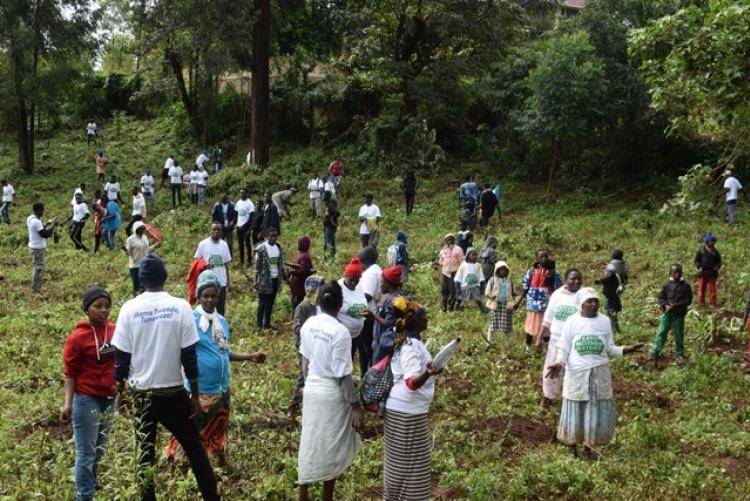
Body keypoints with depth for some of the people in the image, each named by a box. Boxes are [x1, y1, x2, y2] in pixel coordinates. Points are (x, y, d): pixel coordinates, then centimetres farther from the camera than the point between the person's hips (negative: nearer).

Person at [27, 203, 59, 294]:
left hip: (35, 246, 10)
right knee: (39, 268, -2)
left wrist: (47, 224, 8)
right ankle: (36, 290, 4)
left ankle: (36, 288, 28)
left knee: (36, 266, 19)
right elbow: (45, 234, -24)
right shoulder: (36, 221, -24)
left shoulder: (30, 218, 6)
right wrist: (53, 225, -15)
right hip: (38, 247, -10)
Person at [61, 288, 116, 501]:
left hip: (109, 400, 5)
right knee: (86, 453, 2)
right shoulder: (77, 337, -11)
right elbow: (70, 373, -8)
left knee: (99, 451, 16)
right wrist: (68, 404, -13)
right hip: (87, 401, -5)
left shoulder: (115, 331, 2)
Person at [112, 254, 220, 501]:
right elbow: (189, 355, -8)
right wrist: (195, 394, 1)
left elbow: (121, 357, -3)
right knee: (193, 446, 12)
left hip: (141, 392, 1)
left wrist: (121, 392, 10)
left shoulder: (129, 309, -6)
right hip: (173, 391, -1)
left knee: (146, 451, 12)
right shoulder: (180, 307, -9)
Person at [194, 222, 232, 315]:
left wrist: (228, 279, 8)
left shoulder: (224, 245, 5)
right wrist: (204, 265, -20)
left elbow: (226, 263, 10)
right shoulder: (203, 244, -5)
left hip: (221, 282, 3)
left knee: (220, 307, 10)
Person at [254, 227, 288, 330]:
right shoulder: (261, 248, -10)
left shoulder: (279, 247, 7)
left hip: (275, 279, 5)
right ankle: (259, 325, 8)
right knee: (262, 303, 0)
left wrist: (284, 276, 11)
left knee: (270, 303, 12)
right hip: (265, 279, -5)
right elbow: (257, 266, -10)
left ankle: (267, 324, 22)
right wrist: (256, 281, -12)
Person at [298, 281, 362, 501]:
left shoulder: (309, 324, -4)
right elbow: (343, 376, -20)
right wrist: (355, 405, -12)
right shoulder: (340, 333, -23)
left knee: (309, 442, 18)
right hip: (331, 395, -6)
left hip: (311, 390, 6)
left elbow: (306, 361, 7)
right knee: (331, 447, 10)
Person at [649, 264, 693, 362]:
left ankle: (680, 353, 25)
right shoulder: (666, 285, 1)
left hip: (679, 314, 0)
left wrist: (677, 305, -17)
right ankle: (655, 352, 5)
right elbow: (661, 297, 3)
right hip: (667, 313, 0)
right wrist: (665, 306, -17)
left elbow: (689, 299, -5)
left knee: (679, 334, 9)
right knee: (662, 332, -1)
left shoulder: (685, 286, -2)